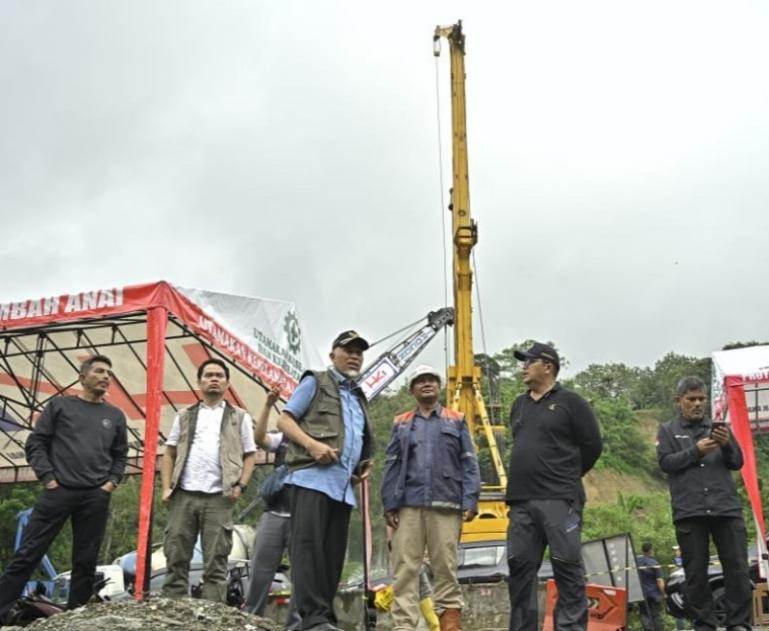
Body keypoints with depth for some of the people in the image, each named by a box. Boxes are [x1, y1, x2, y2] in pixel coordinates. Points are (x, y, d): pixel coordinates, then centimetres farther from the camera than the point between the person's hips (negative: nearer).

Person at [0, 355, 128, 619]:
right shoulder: (59, 405, 8)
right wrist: (48, 477, -6)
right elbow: (36, 443, 4)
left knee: (86, 562, 4)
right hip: (59, 491, -2)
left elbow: (120, 455, 19)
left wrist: (112, 482, 3)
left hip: (96, 497, 3)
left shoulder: (115, 415, 15)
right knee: (27, 555, -4)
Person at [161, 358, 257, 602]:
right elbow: (169, 454, 14)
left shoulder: (239, 417, 11)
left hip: (218, 498, -2)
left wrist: (240, 485, -7)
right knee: (176, 559, 3)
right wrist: (167, 487, 2)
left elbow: (249, 455, 9)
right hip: (183, 496, 2)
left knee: (215, 563, -1)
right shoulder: (185, 416, 17)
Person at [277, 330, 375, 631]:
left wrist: (364, 465, 17)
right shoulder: (315, 382, 9)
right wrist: (312, 444, -17)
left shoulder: (359, 399, 29)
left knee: (333, 553, 4)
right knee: (309, 546, -15)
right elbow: (284, 420, 0)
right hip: (312, 477, -7)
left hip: (343, 486, 7)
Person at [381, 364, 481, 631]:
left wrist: (470, 501, -3)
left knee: (445, 567, 0)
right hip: (408, 505, 1)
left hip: (445, 505, -1)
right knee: (405, 567, -3)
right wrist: (389, 504, 1)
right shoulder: (401, 424, 16)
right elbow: (391, 466, 11)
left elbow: (469, 464, 8)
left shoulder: (456, 421, 14)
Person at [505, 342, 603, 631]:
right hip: (521, 501, 7)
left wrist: (567, 478, 8)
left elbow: (592, 445, 0)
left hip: (559, 500, -6)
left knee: (567, 567, -5)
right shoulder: (519, 405, 18)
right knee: (519, 566, 6)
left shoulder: (570, 402, -1)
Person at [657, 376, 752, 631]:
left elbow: (737, 463, 13)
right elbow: (665, 463, -1)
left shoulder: (718, 428, 18)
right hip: (689, 511, -1)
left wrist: (727, 444, -9)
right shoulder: (668, 431, 12)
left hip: (727, 507, 2)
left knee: (737, 569, -3)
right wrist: (696, 451, -14)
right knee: (696, 573, 1)